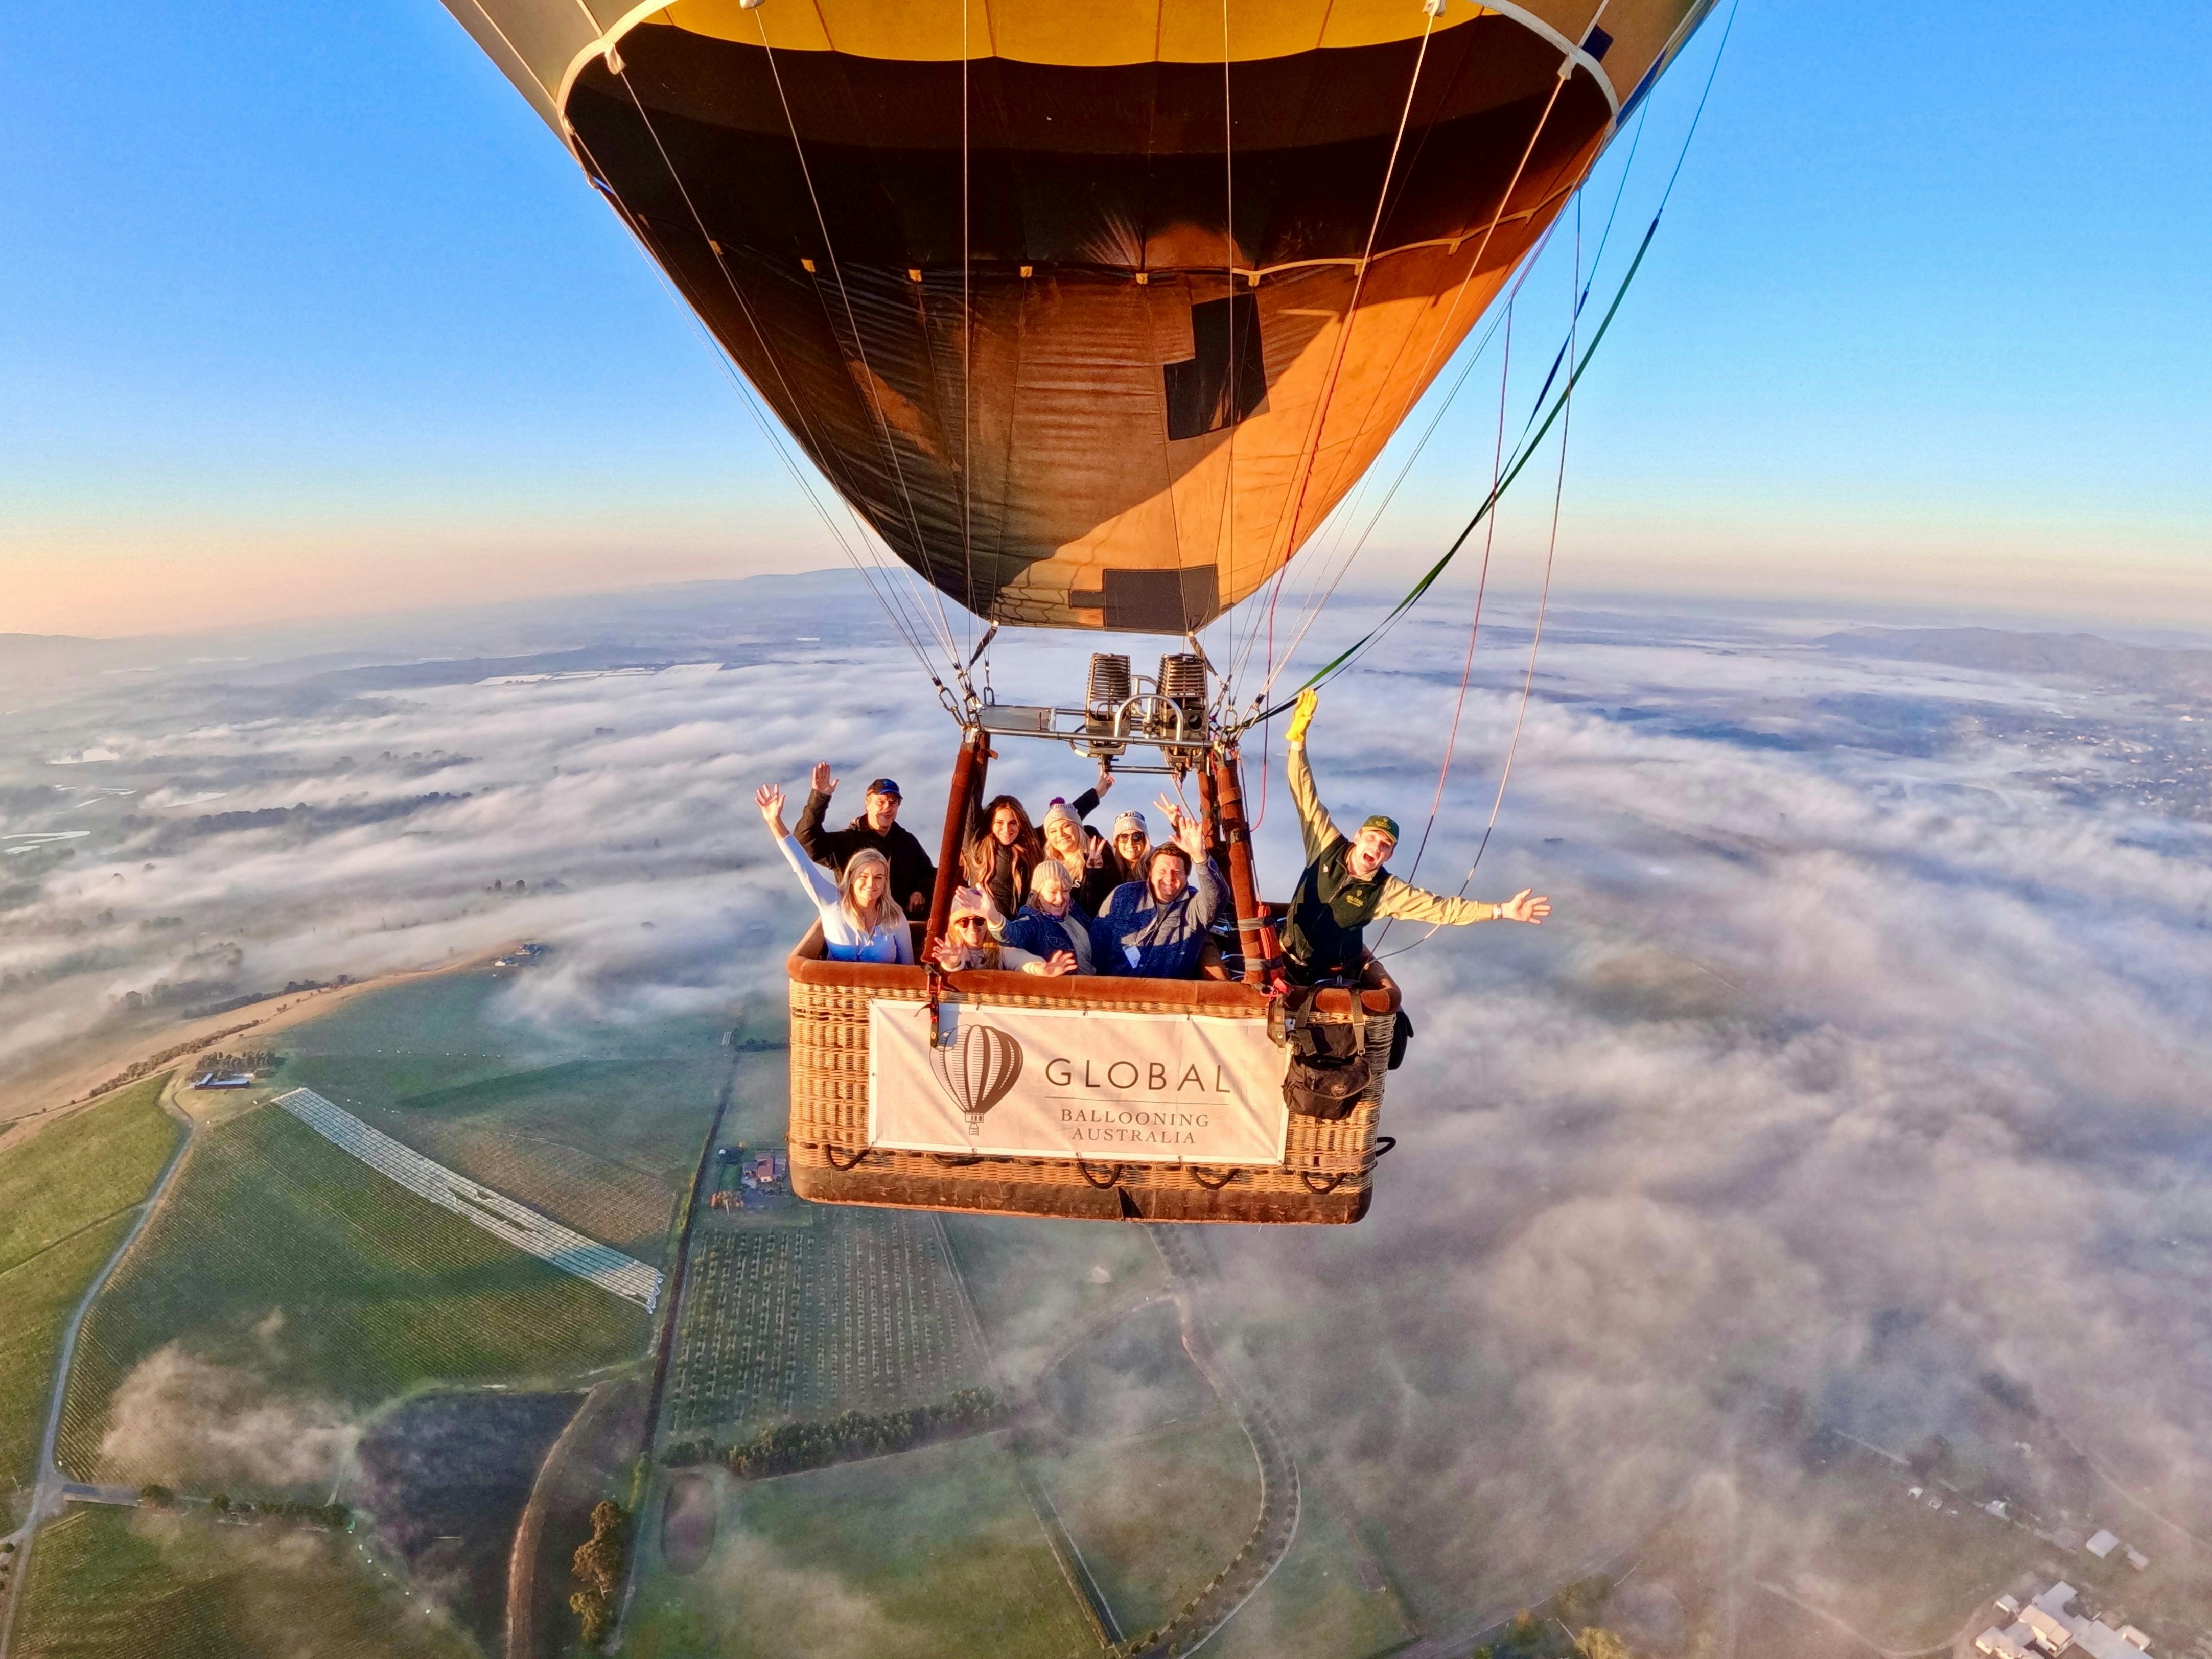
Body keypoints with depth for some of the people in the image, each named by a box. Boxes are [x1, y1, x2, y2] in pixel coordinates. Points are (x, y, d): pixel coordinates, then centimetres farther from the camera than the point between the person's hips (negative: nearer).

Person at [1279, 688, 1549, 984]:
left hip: (1332, 978, 0)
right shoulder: (1329, 845, -12)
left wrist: (1502, 910, -17)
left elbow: (1441, 907, -9)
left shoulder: (1386, 891, -12)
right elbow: (1305, 796, -13)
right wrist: (1298, 736, -20)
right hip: (1288, 962, 0)